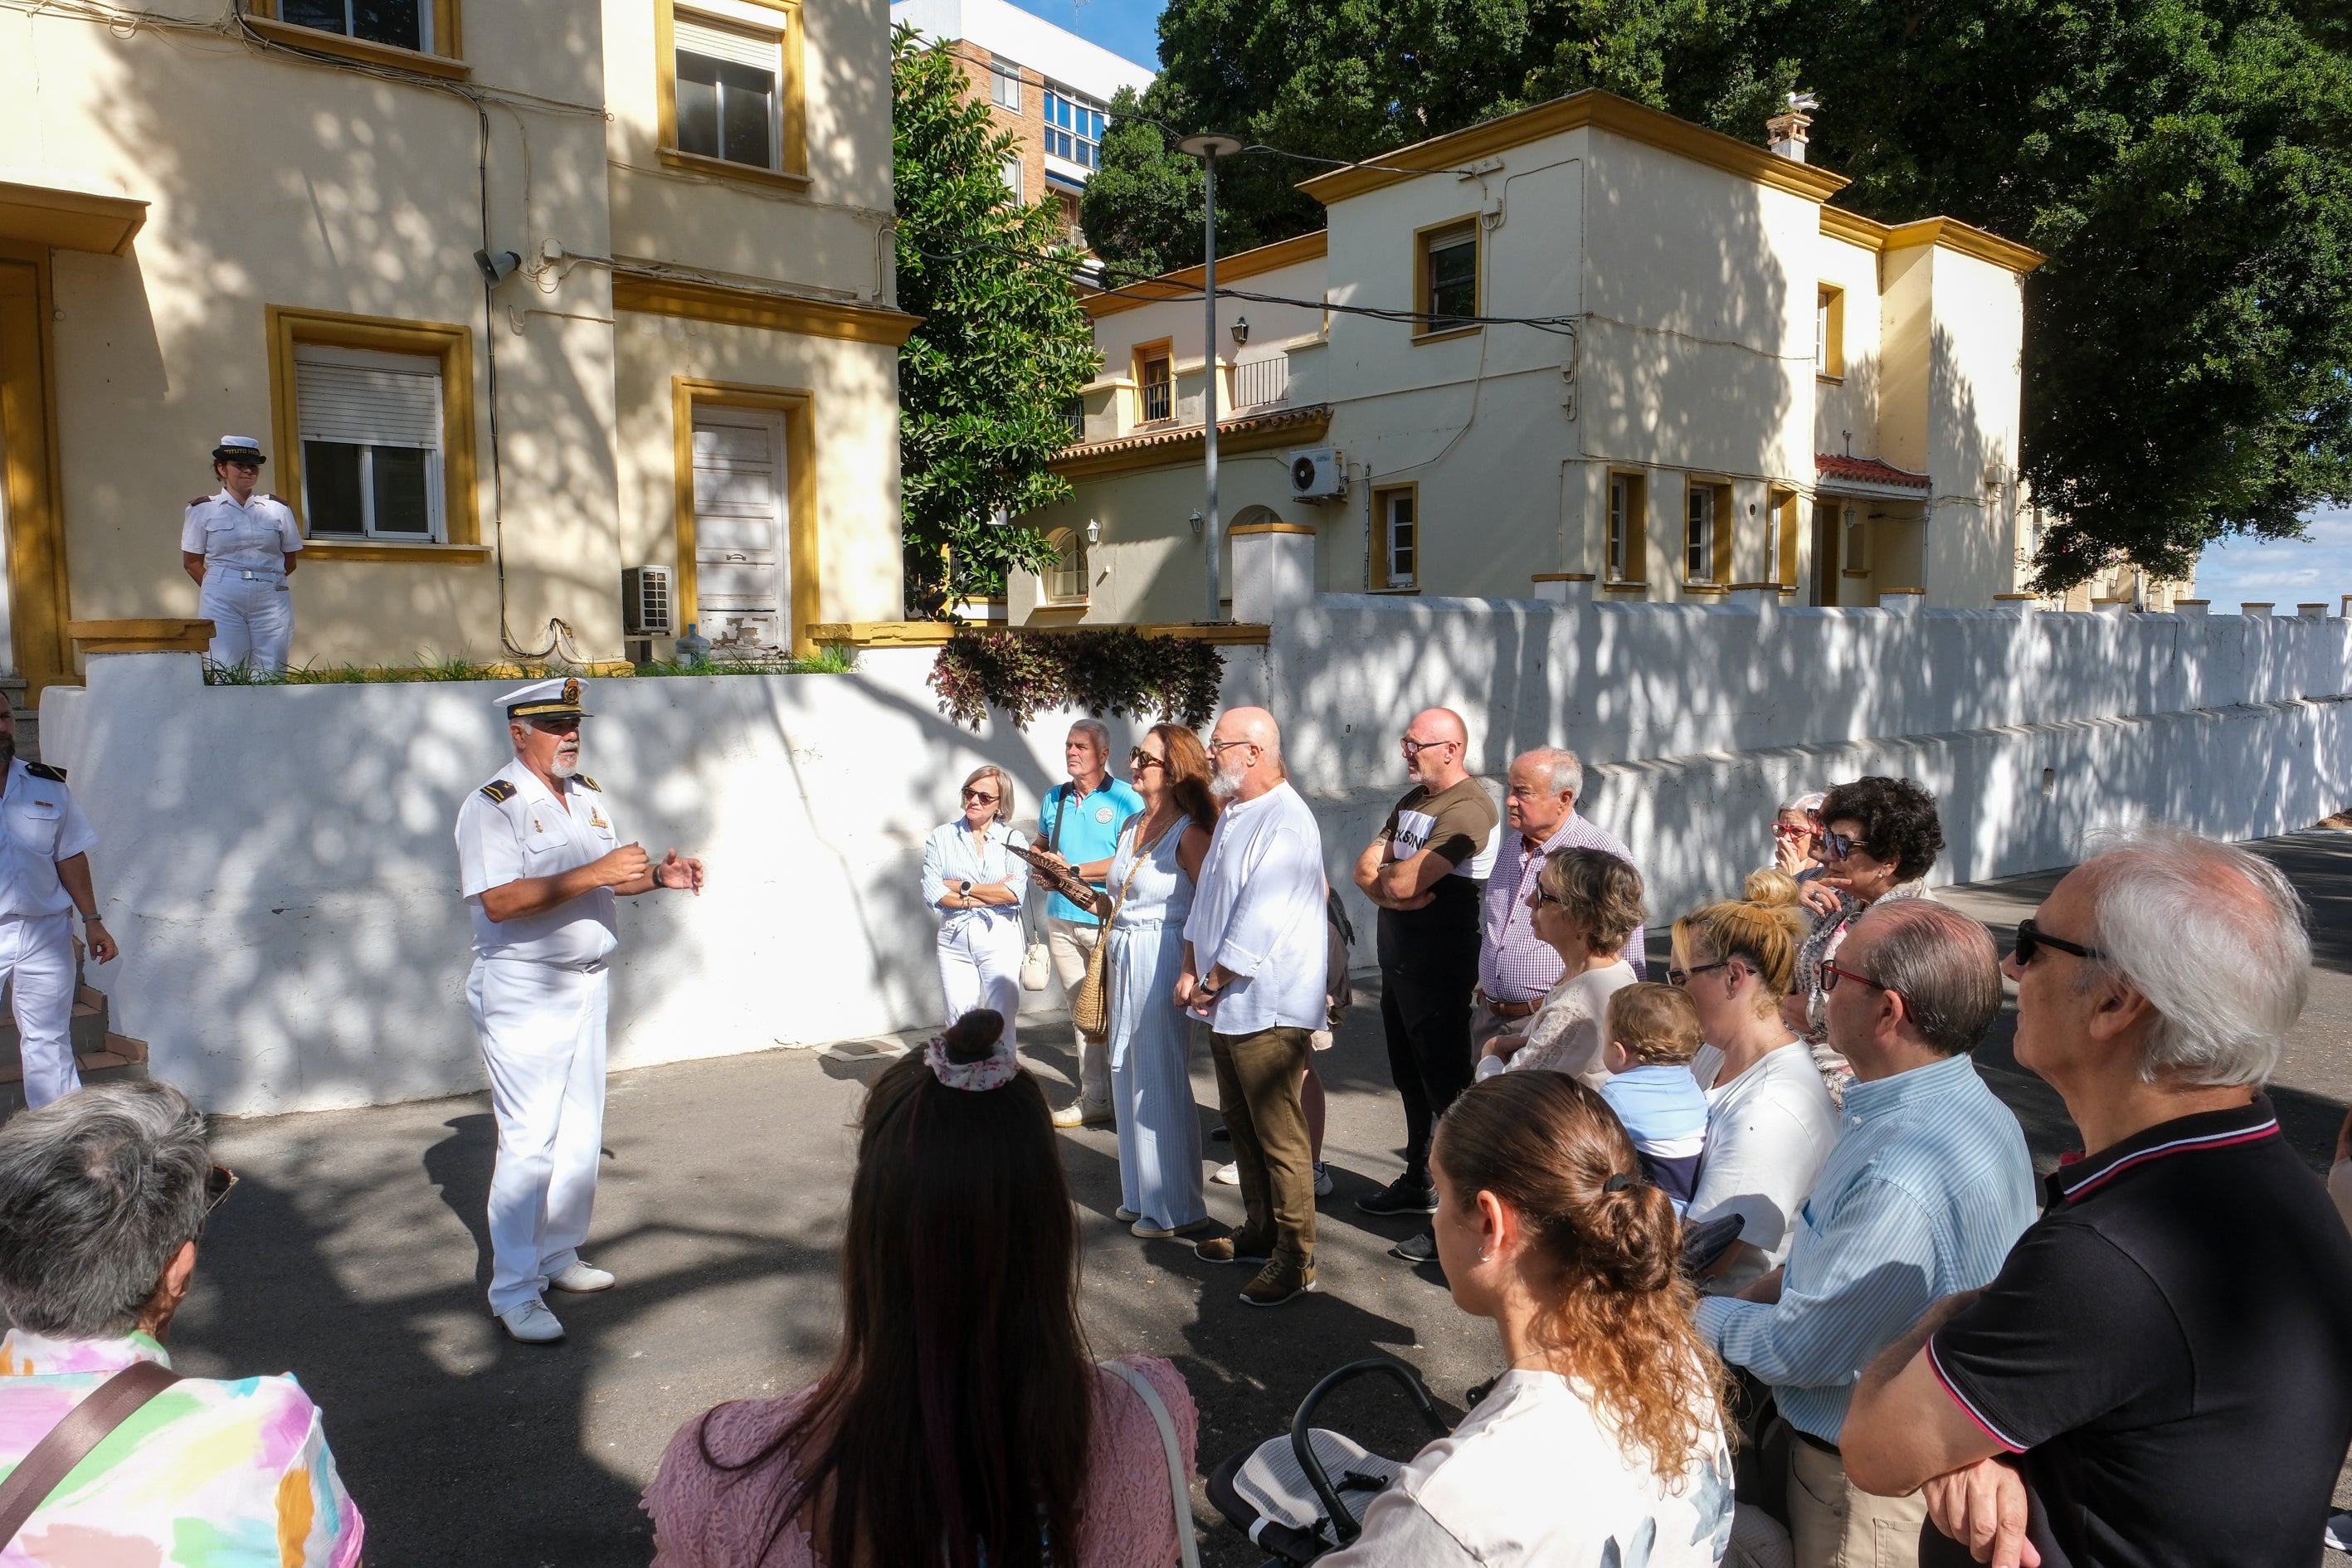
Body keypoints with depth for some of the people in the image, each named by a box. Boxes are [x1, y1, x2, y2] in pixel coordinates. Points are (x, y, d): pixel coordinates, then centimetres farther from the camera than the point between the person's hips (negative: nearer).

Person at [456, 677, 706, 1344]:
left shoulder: (588, 795, 11)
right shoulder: (492, 806, -13)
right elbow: (499, 900, -26)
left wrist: (656, 875, -1)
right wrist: (596, 871, -29)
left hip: (586, 984, 8)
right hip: (523, 994, -8)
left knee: (581, 1132, 15)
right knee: (529, 1141, -5)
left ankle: (560, 1256, 30)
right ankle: (514, 1292, 5)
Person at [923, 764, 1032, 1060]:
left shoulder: (1012, 839, 4)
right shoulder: (942, 837, 7)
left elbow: (1016, 893, -10)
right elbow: (931, 893, -6)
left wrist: (962, 887, -8)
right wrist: (992, 894, -8)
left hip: (999, 938, -1)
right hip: (954, 939, 1)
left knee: (1000, 1024, -2)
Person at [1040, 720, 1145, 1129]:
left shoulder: (1125, 799, -7)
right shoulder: (1054, 798, 13)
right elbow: (1039, 846, 25)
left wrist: (1075, 870, -15)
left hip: (1107, 922, -6)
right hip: (1061, 919, 6)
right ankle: (1094, 1098, 15)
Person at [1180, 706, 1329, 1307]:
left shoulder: (1285, 824, -20)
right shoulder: (1232, 816, 13)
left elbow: (1258, 924, -22)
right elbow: (1206, 897, 16)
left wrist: (1212, 982, -11)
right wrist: (1191, 971, 5)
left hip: (1268, 1005, -10)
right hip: (1227, 1005, 10)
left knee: (1280, 1137, -2)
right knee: (1241, 1124, 20)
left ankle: (1295, 1257, 10)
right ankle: (1259, 1230, 34)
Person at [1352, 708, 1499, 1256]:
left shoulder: (1467, 810, -20)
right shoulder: (1413, 801, 12)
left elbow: (1404, 882, -27)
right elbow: (1365, 868, 5)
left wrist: (1385, 873, -5)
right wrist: (1391, 891, -16)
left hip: (1441, 970, -9)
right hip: (1399, 961, 9)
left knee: (1447, 1087, -2)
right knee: (1411, 1081, 20)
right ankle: (1417, 1182, 35)